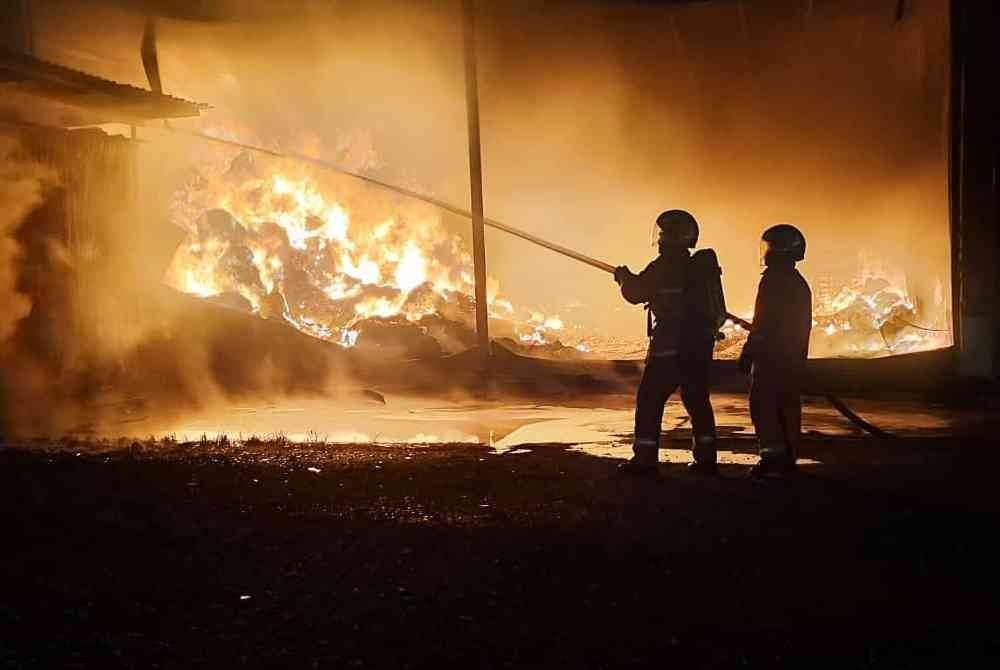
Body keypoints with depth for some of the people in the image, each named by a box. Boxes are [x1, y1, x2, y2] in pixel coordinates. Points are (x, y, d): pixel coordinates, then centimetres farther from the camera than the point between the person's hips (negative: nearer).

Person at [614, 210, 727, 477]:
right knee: (697, 399, 14)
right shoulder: (701, 266, 12)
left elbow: (636, 293, -3)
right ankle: (706, 458, 14)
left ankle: (646, 458, -5)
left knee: (650, 399, -2)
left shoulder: (664, 267, -10)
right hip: (701, 343, 7)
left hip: (671, 344, -7)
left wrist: (625, 277, 17)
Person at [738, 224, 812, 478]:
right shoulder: (799, 283, 15)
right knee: (789, 406, 11)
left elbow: (763, 322, -18)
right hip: (795, 358, 9)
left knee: (763, 404, -6)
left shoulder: (773, 279, -13)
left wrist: (748, 353, -14)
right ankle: (788, 458, 14)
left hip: (771, 355, -9)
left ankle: (773, 453, -13)